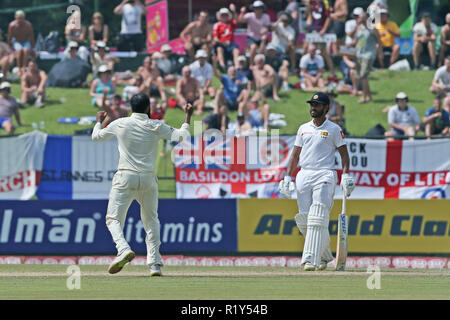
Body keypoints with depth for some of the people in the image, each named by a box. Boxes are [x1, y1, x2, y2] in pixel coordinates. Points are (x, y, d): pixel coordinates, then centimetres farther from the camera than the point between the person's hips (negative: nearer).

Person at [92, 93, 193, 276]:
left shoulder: (120, 124, 1)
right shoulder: (156, 127, 0)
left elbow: (96, 136, 14)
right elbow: (182, 135, 2)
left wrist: (99, 121, 35)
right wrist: (188, 116, 18)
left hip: (125, 178, -2)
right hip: (149, 179, 2)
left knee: (113, 218, 0)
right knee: (151, 221, 16)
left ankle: (124, 249, -28)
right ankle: (155, 264, 8)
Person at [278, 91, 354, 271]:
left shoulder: (334, 130, 5)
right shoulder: (303, 129, 18)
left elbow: (344, 154, 3)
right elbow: (295, 155, 19)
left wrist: (346, 175, -10)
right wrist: (288, 177, 10)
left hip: (324, 176, -5)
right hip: (303, 176, 5)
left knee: (317, 219, -17)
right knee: (304, 221, 0)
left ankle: (310, 259, -24)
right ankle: (324, 256, 16)